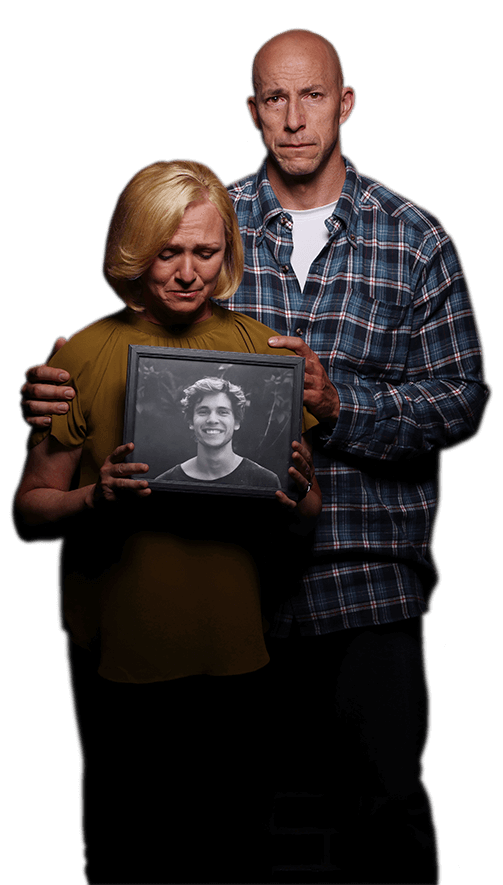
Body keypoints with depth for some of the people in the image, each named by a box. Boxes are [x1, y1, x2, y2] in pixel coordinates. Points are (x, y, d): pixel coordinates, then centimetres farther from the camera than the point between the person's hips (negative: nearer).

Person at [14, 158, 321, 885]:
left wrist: (295, 494, -13)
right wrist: (97, 499, -20)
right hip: (121, 655, -1)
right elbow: (32, 506, 0)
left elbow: (308, 514, 9)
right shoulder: (84, 355, -4)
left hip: (238, 654, 2)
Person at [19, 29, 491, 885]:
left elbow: (462, 397, -1)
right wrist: (58, 387, -11)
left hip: (369, 566, -1)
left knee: (386, 799, 1)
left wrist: (341, 404, -17)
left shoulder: (416, 241, 2)